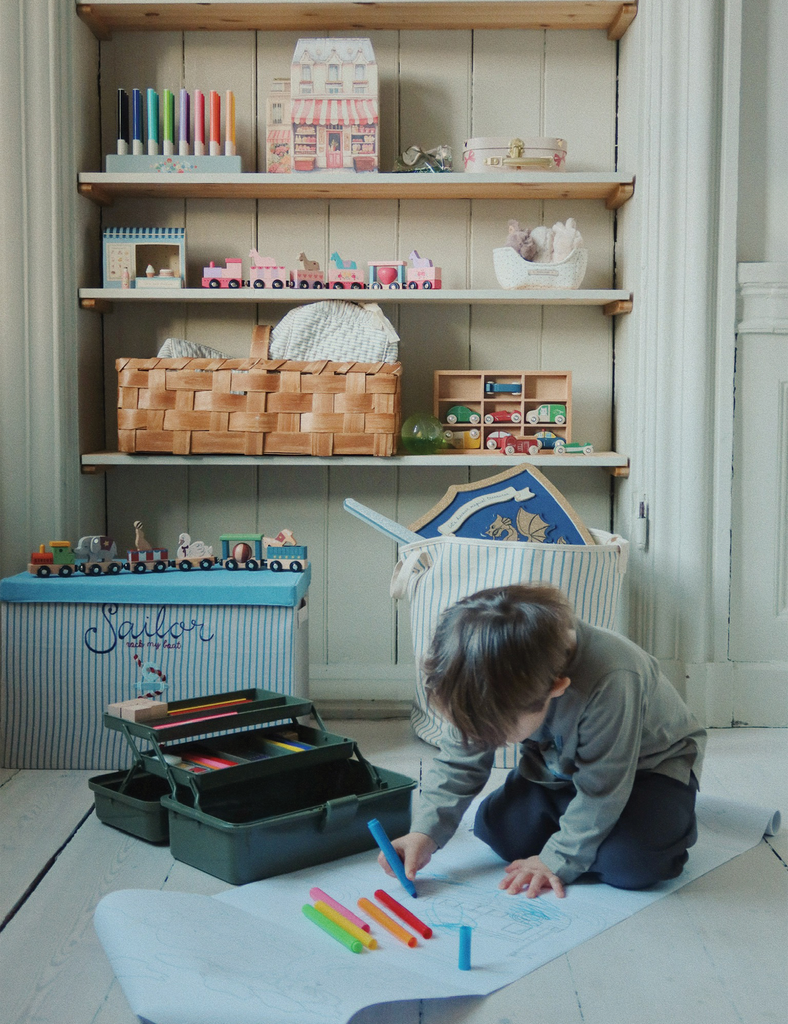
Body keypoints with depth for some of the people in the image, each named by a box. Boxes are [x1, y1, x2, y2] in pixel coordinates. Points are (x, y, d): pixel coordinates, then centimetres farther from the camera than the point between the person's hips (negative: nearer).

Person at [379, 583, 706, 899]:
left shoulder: (610, 681, -43)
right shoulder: (488, 685, -25)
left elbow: (600, 787, -31)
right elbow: (459, 763, -11)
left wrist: (559, 860, -25)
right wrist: (425, 832, -22)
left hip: (647, 764, -5)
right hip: (561, 766, 6)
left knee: (630, 864, -30)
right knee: (498, 829, -14)